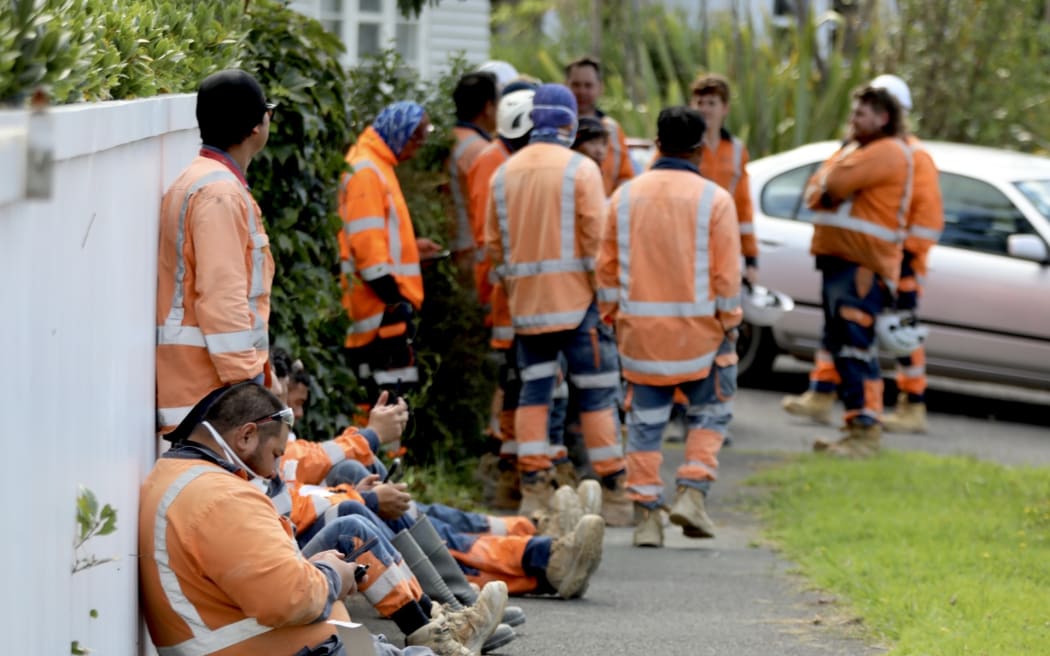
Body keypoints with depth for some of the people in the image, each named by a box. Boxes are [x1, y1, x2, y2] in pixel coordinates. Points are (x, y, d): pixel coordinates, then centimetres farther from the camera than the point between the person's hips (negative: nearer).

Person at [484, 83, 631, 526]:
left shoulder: (503, 174, 8)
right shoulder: (581, 169, -8)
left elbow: (493, 243, 12)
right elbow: (597, 239, -11)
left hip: (525, 304, 5)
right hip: (577, 300, -5)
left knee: (533, 392, 9)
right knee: (597, 394, 0)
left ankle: (533, 493, 5)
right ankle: (615, 497, 2)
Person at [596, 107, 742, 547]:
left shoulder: (625, 196, 3)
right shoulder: (714, 199, -7)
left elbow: (607, 266, 7)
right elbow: (726, 273, -7)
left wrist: (611, 318, 17)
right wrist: (729, 326, 4)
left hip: (640, 329, 3)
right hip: (697, 328, -3)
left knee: (645, 420, 8)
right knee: (710, 412, 13)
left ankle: (646, 515, 6)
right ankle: (691, 493, -2)